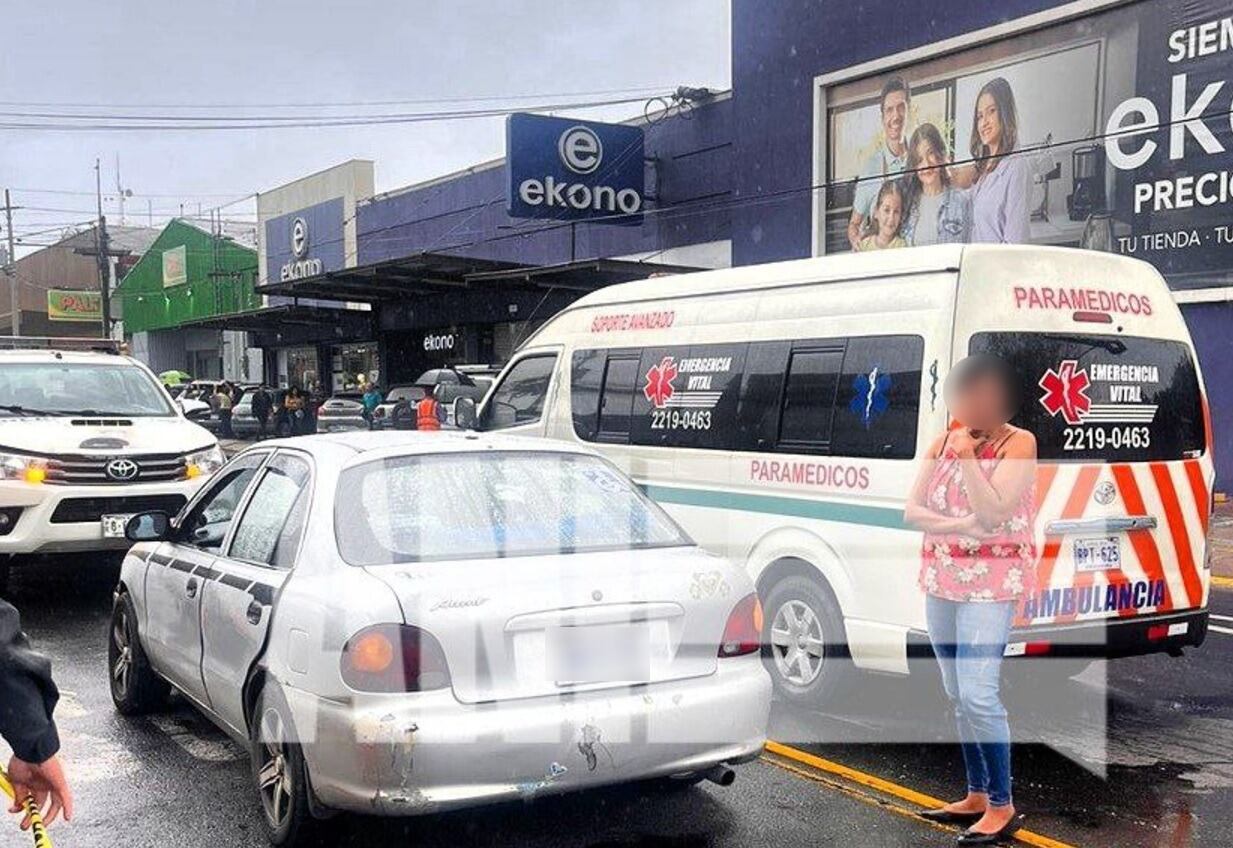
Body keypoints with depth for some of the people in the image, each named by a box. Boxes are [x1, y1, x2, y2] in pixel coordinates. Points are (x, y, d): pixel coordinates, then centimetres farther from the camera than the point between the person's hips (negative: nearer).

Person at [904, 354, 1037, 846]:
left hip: (991, 584, -6)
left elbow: (992, 514, -19)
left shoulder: (1018, 444, -8)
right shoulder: (943, 442, 7)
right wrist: (962, 526, -13)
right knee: (958, 697, 12)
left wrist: (967, 457, -20)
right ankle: (977, 797, 24)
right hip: (941, 582, 7)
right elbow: (911, 512, 1)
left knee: (978, 695, -12)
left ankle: (1001, 806, 1)